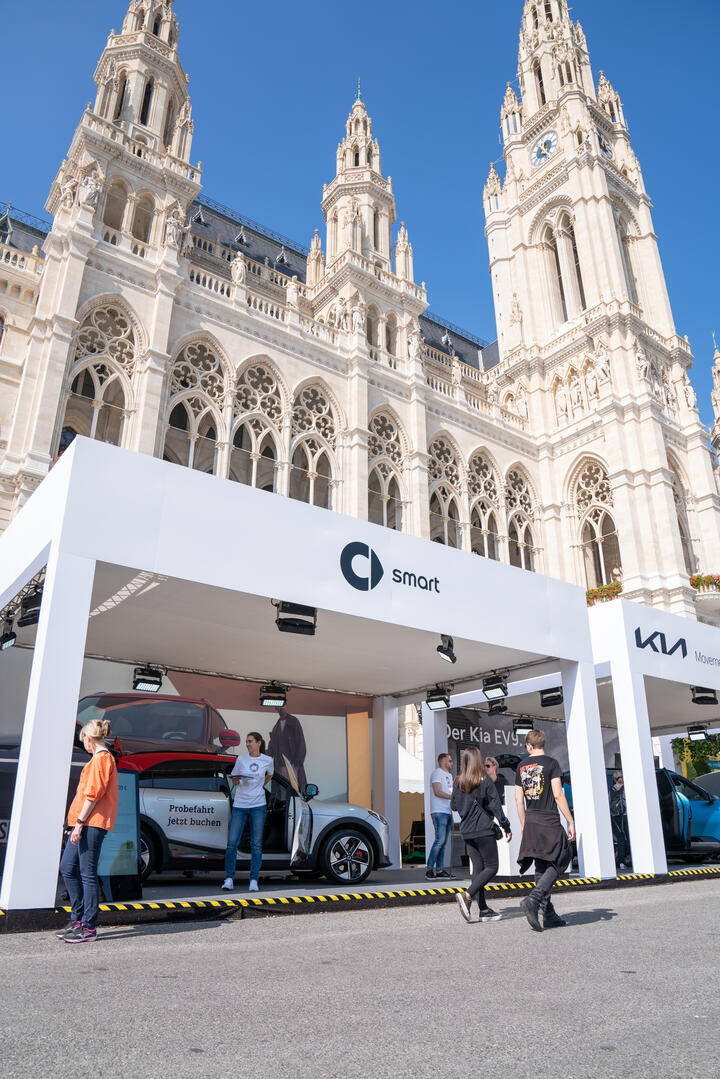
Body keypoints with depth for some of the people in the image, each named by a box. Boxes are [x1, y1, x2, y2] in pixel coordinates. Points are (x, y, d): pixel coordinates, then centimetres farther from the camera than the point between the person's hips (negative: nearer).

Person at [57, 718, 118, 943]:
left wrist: (79, 822, -18)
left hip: (92, 823, -10)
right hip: (86, 823, 10)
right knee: (68, 868, 13)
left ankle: (88, 928, 1)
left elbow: (92, 794, -18)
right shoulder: (103, 758, 21)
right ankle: (78, 920, 21)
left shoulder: (100, 758, -10)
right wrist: (77, 823, 21)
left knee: (87, 874, -5)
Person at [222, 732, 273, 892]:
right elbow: (233, 780, 9)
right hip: (239, 805, 1)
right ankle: (229, 878, 9)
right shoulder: (241, 758, 4)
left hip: (258, 806, 0)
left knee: (256, 844, 0)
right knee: (232, 842, -4)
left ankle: (254, 880, 9)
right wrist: (236, 780, -12)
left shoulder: (267, 760, 4)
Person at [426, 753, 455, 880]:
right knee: (440, 840, -14)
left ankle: (439, 870, 10)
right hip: (439, 812, -9)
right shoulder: (437, 773, -6)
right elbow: (437, 792, -17)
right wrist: (453, 797, -24)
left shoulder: (448, 775, 24)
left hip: (448, 812, 9)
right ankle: (429, 868, -10)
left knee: (443, 842, 8)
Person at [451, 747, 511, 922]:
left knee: (478, 868, 11)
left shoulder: (458, 782, 3)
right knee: (491, 867, 1)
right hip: (484, 830, -6)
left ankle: (483, 909, 11)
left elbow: (453, 805, 9)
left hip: (467, 831, 6)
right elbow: (495, 805, -9)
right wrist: (506, 827, -2)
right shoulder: (485, 780, -10)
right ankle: (467, 896, -15)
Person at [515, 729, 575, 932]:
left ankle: (549, 915, 15)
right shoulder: (551, 763, -6)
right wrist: (571, 821, -5)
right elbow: (558, 795, -11)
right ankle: (532, 900, -14)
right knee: (558, 863, 3)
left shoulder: (521, 766, 9)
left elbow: (519, 798, 11)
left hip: (531, 821, 6)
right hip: (549, 821, -5)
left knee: (541, 868, 12)